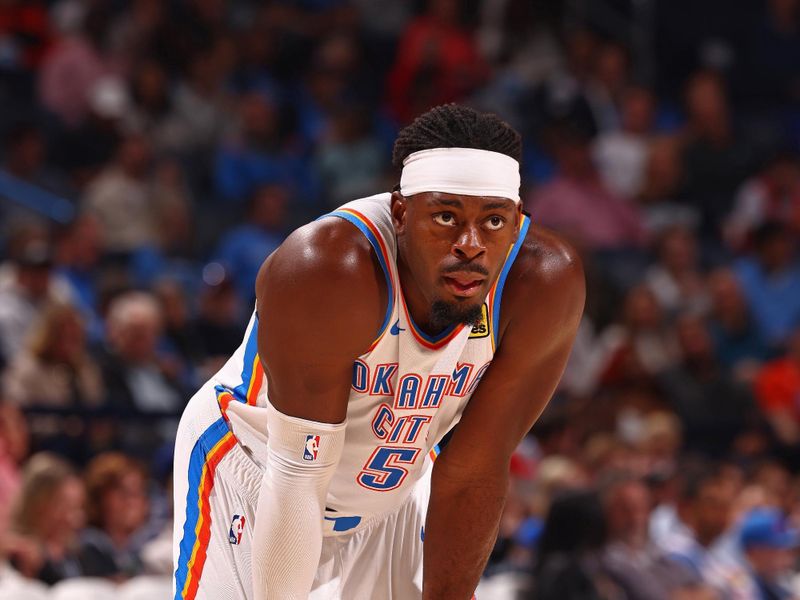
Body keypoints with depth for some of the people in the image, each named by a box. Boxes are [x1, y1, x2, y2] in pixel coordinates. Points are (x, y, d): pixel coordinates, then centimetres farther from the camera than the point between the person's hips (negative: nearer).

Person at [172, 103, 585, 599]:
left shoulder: (545, 283, -25)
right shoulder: (328, 270, -37)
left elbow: (473, 473, -17)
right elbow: (297, 481, -33)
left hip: (394, 491, 4)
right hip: (251, 469, -4)